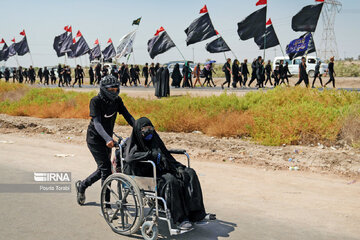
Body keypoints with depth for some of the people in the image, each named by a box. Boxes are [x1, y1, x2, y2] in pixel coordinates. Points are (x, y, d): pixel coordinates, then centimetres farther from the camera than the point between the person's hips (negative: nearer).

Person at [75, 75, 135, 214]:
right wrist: (108, 139, -47)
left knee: (103, 169, 16)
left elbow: (127, 116, -9)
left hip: (107, 138, 7)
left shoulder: (116, 100, -3)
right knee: (106, 169, -14)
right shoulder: (96, 101, -21)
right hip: (95, 139, -7)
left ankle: (81, 185, 43)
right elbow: (97, 123, -31)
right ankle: (106, 206, -8)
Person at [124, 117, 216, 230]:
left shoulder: (155, 139, 19)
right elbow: (129, 157, -22)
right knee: (171, 181, -34)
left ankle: (196, 214, -15)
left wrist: (179, 167, 3)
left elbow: (167, 155, 19)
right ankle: (179, 219, -28)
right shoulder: (133, 143, 0)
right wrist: (151, 154, -24)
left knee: (190, 173, -10)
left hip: (162, 171, 7)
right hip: (147, 176, -7)